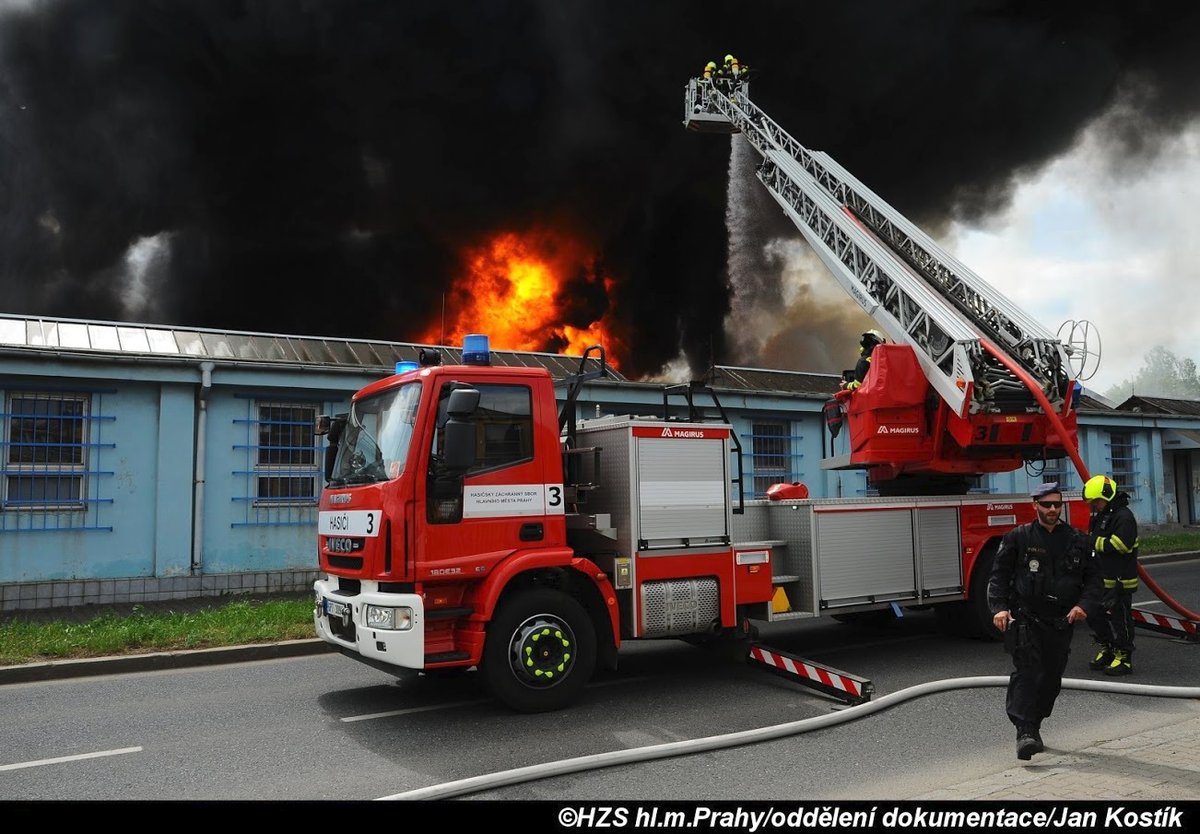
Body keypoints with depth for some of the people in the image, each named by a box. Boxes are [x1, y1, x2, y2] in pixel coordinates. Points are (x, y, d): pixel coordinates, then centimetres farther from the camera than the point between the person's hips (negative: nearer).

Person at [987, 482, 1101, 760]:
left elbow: (1093, 578, 11)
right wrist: (999, 607, -12)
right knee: (1027, 672, -16)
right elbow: (999, 575, 1)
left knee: (1051, 678, 9)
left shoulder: (1077, 541, 8)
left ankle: (1033, 727, 25)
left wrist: (1083, 604, -8)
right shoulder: (1018, 537, 1)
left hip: (1061, 623, 4)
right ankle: (1024, 732, -19)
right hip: (1025, 619, -3)